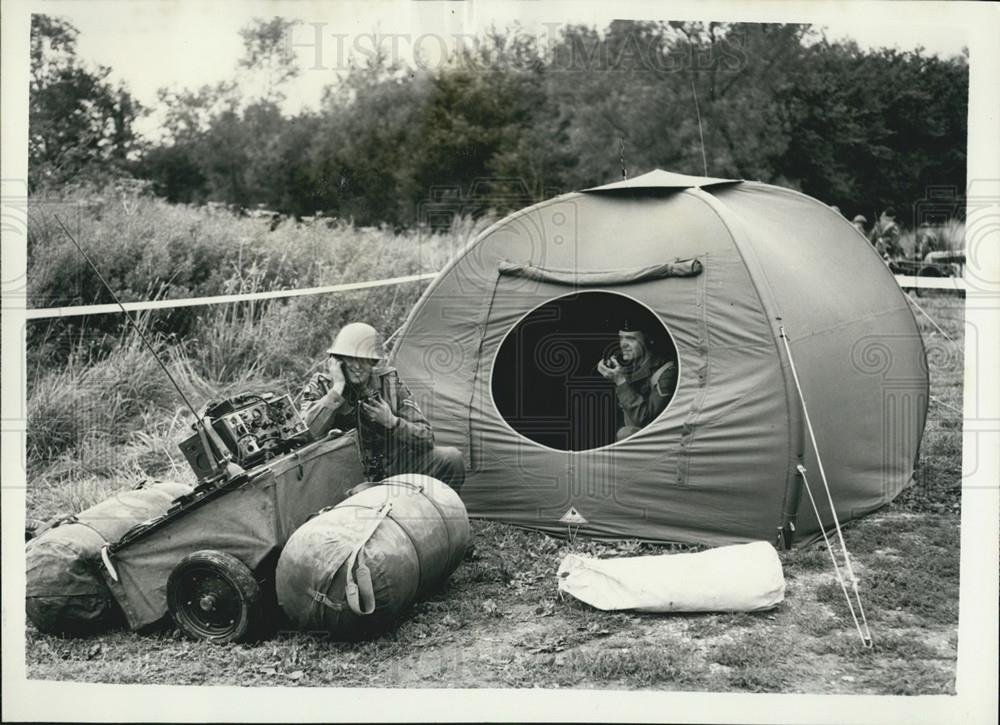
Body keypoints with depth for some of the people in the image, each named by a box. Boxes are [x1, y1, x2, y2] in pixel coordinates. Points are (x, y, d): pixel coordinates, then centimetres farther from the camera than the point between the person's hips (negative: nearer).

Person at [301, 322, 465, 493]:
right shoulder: (321, 386, -5)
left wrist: (392, 422, -20)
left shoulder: (390, 381, -2)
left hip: (392, 469, 1)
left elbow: (426, 438, -3)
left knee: (451, 459, -15)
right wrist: (337, 389, -25)